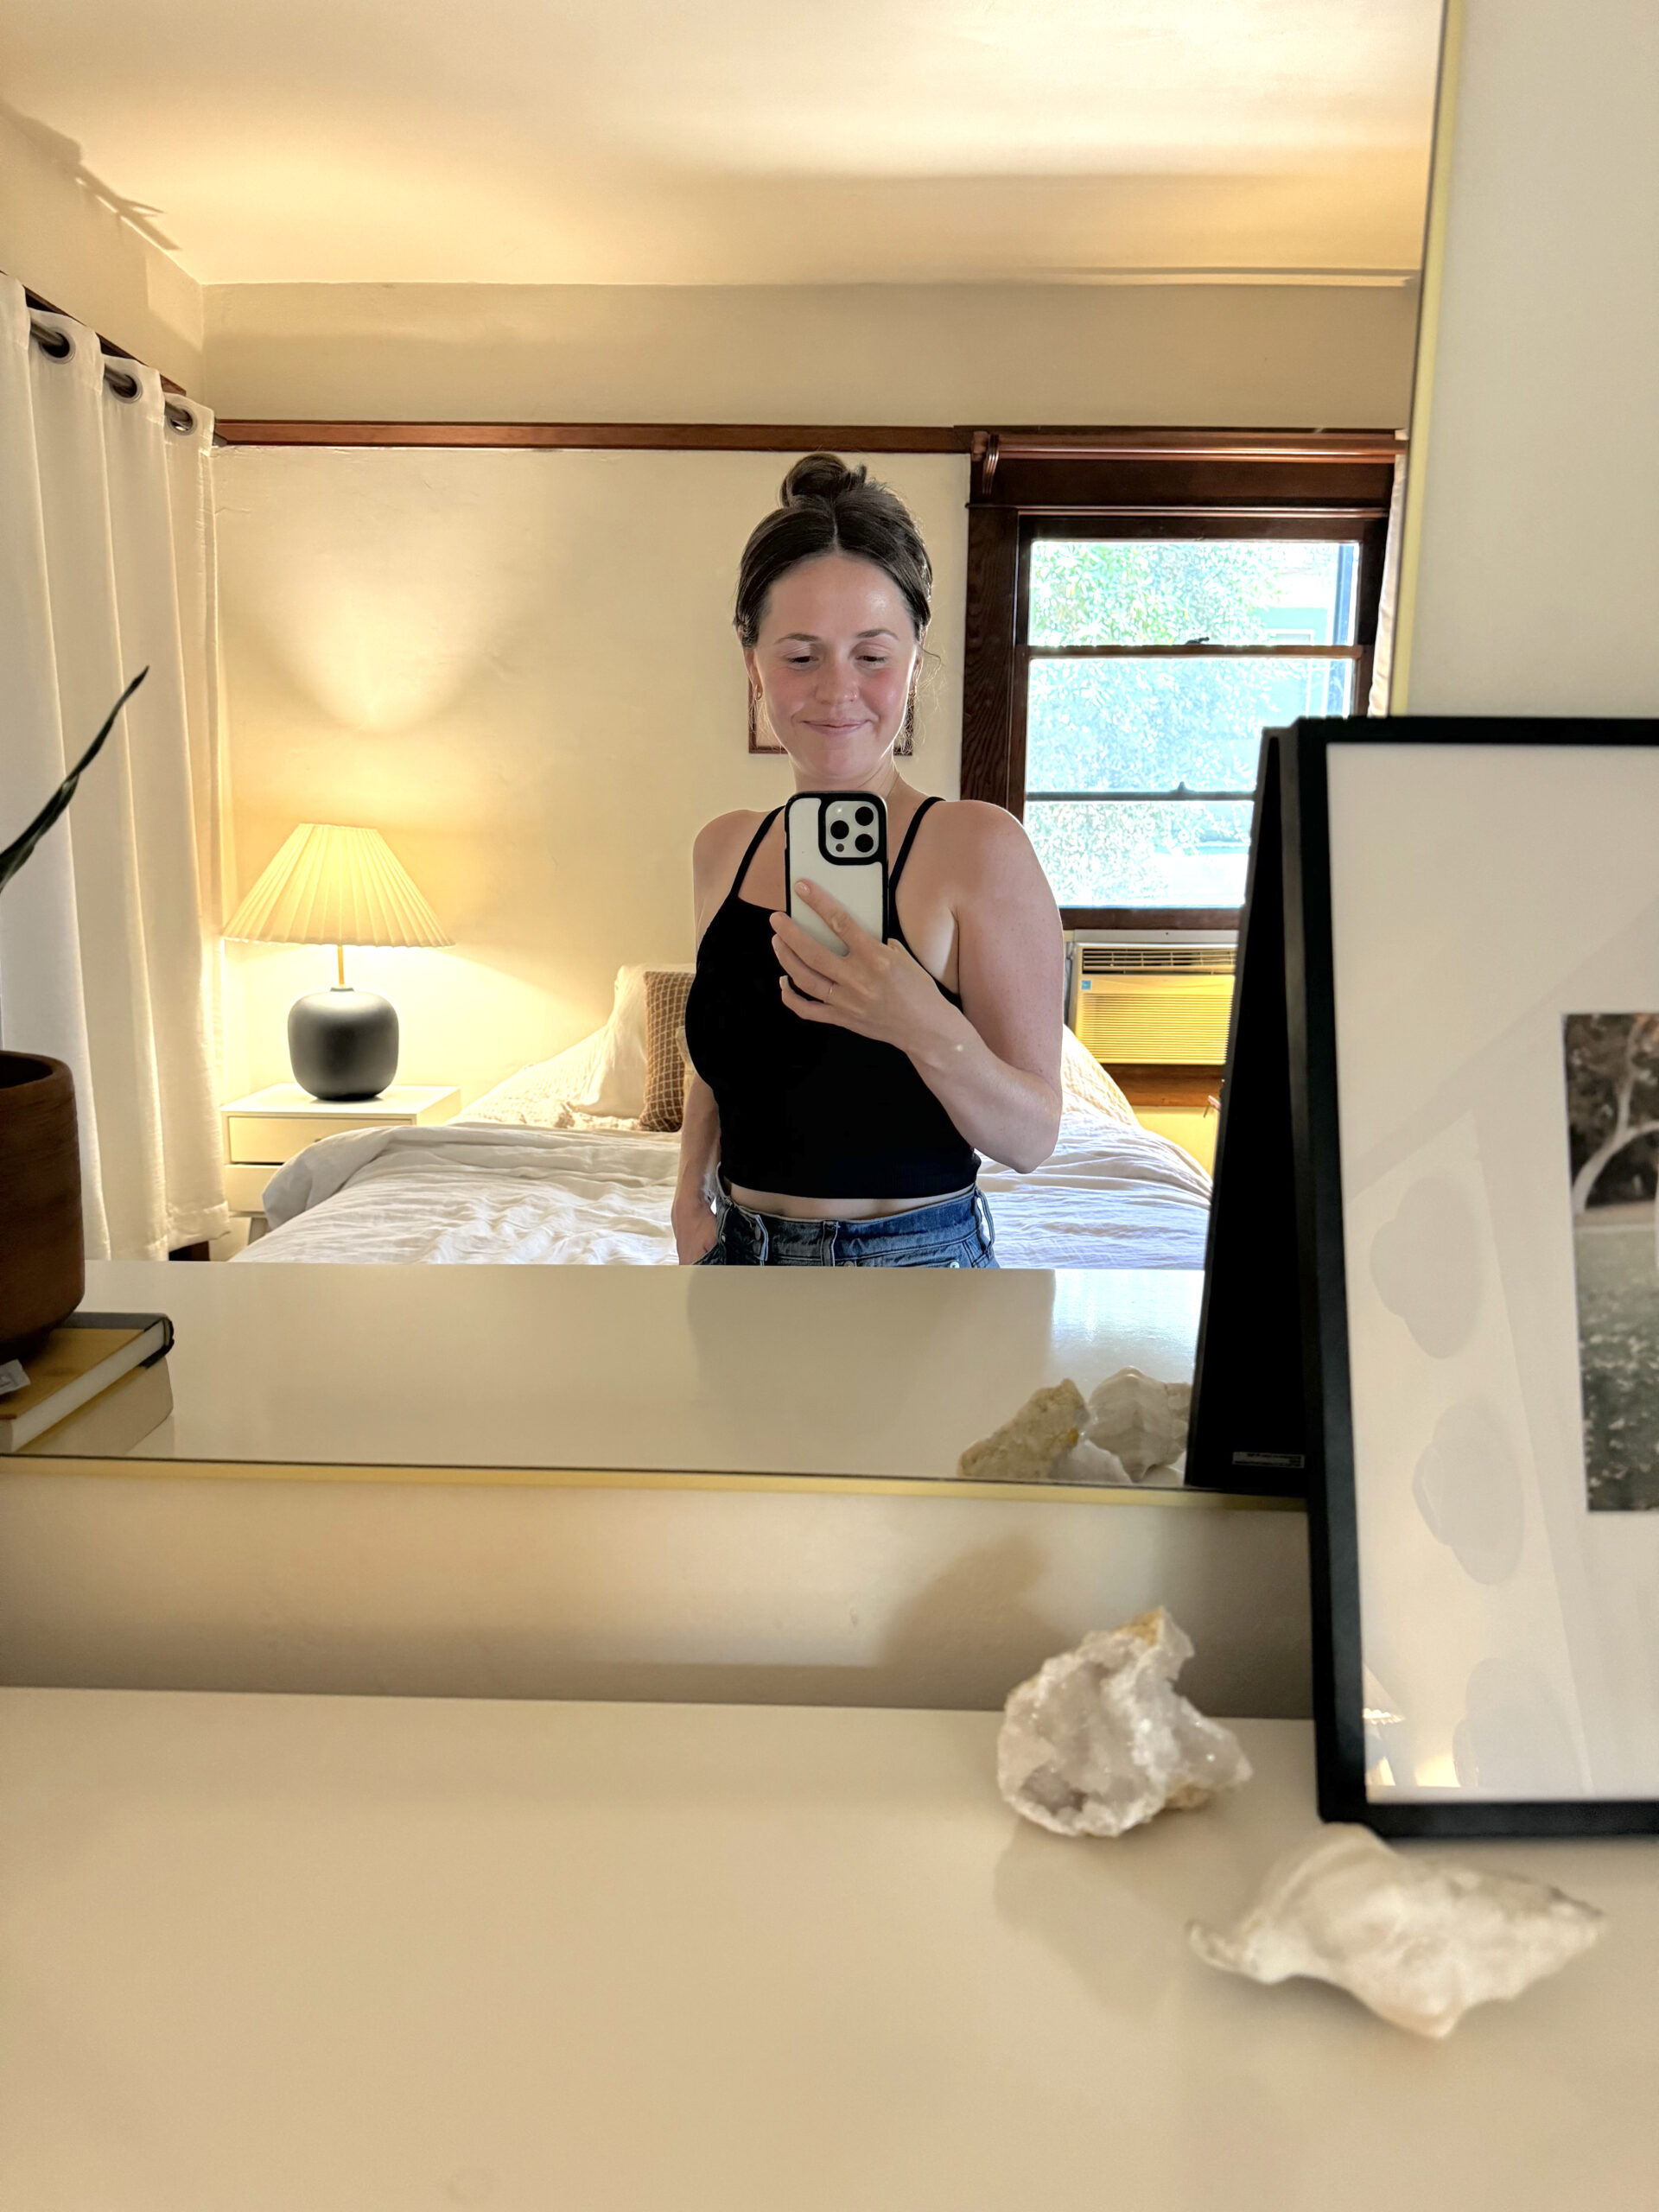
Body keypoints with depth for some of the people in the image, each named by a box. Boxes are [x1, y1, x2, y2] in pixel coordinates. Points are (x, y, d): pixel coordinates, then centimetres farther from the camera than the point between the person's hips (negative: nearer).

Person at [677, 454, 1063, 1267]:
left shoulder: (978, 845, -14)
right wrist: (691, 1197, 2)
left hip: (916, 1257, -4)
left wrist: (927, 1028, -31)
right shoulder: (723, 849, 1)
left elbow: (1033, 1136, -15)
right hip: (743, 1255, 4)